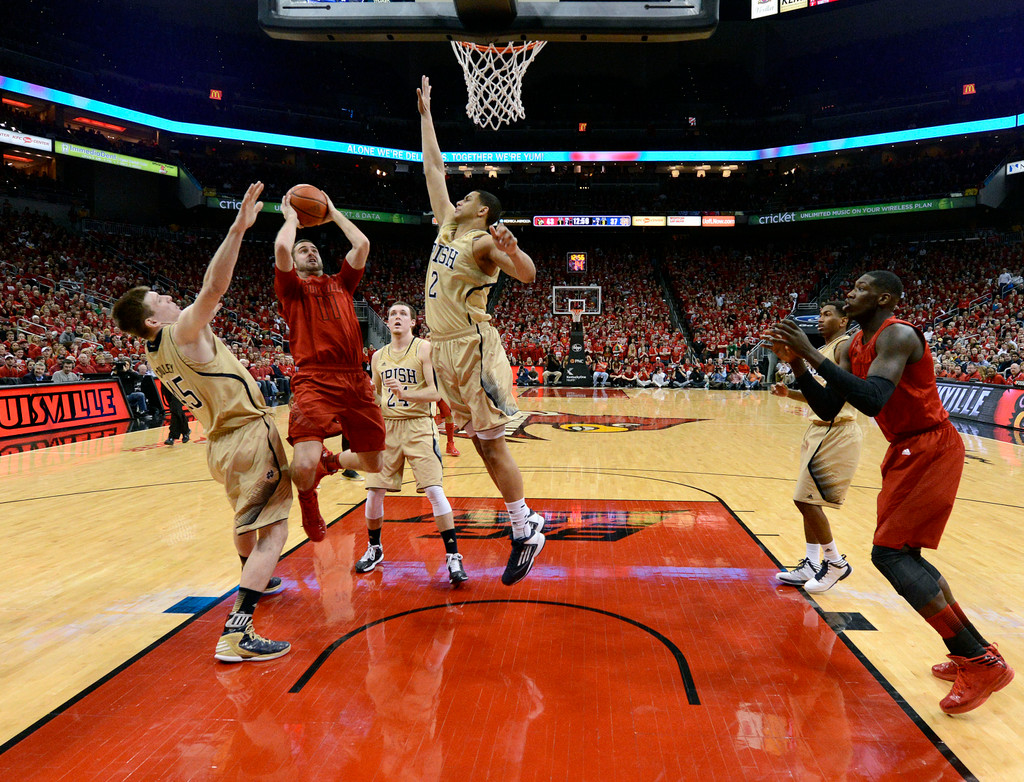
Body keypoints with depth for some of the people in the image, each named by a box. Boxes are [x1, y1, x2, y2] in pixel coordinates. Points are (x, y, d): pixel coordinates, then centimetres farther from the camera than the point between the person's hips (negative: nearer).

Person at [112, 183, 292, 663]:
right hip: (250, 436, -9)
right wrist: (238, 228, -35)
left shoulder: (157, 353, 10)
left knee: (247, 519, 30)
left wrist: (207, 314, 30)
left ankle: (254, 583, 52)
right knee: (272, 531, -10)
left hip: (222, 443, 9)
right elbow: (214, 287, -31)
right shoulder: (182, 333, -14)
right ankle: (237, 631, -17)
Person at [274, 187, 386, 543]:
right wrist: (291, 217, 11)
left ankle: (332, 461, 44)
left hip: (355, 381, 5)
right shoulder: (292, 287, 12)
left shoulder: (341, 283, 23)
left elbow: (362, 244, 13)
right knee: (303, 466, -22)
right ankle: (308, 500, 17)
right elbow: (281, 248, -7)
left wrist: (333, 214, 25)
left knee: (373, 463, 10)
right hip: (314, 382, -4)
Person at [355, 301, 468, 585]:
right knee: (374, 492, 4)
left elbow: (435, 392, -14)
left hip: (418, 426, -4)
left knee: (434, 491, -12)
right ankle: (374, 549, 28)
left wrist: (405, 393, -27)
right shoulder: (378, 356, 11)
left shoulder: (424, 349, -5)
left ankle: (453, 557, -2)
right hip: (387, 426, 5)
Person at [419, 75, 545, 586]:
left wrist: (510, 249, -40)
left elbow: (528, 275, -21)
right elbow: (433, 167, 23)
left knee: (491, 443, -6)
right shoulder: (448, 225, 15)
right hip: (445, 349, 8)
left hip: (473, 349, -8)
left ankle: (526, 530, 5)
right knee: (480, 443, 9)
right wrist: (425, 114, 27)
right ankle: (525, 524, 18)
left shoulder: (483, 241, -7)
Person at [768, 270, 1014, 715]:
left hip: (931, 451, -10)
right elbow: (827, 409, 5)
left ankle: (981, 664, -3)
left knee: (889, 552, -13)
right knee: (903, 554, 16)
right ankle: (974, 650, 29)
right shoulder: (852, 349, 9)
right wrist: (795, 362, -6)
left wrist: (812, 354, -35)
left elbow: (872, 400, -36)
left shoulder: (897, 336, -20)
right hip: (906, 451, 10)